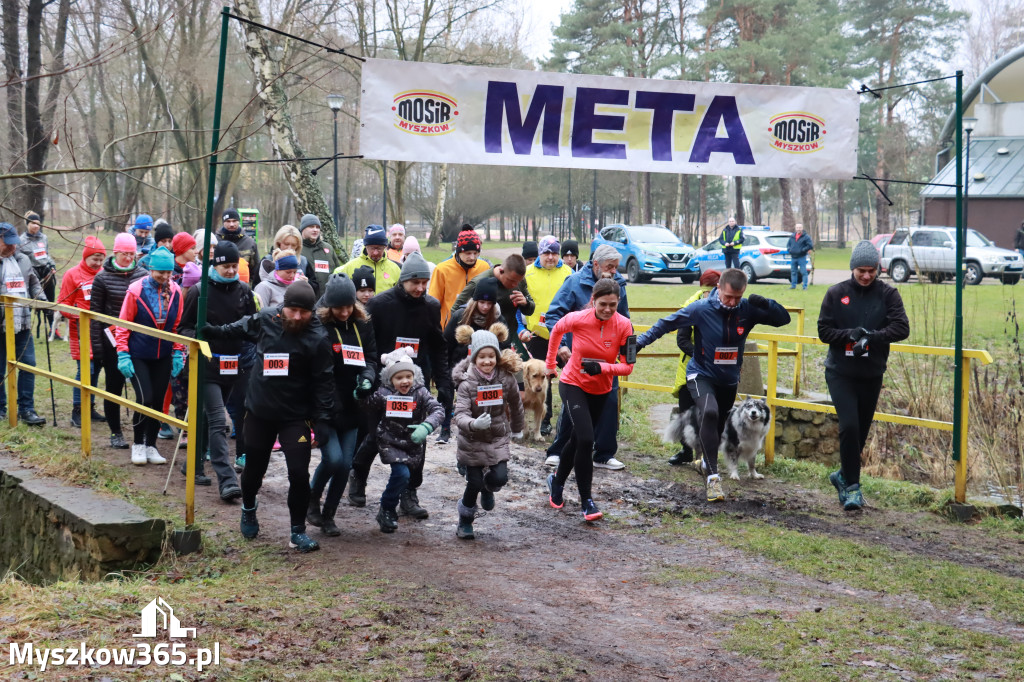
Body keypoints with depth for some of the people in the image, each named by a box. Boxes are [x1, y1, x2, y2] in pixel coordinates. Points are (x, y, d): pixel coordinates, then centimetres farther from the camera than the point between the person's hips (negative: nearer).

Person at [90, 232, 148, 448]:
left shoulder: (143, 276, 4)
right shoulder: (103, 278, -2)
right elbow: (95, 314, -1)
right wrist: (96, 345, -6)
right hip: (112, 341, -1)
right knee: (114, 387, 5)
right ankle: (116, 433, 17)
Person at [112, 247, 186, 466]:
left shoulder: (175, 291, -2)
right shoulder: (136, 290, -11)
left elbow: (178, 324, 9)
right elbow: (123, 324, -5)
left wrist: (178, 353, 4)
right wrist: (122, 354, -9)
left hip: (163, 357, 4)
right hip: (138, 356, -4)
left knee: (158, 401, 7)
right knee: (145, 398, -11)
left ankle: (151, 445, 21)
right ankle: (138, 444, 8)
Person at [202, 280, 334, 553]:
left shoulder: (317, 338, -15)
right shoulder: (265, 319, -7)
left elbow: (323, 382, -12)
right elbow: (241, 329, 17)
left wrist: (322, 419, -15)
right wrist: (212, 331, 10)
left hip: (295, 416, -3)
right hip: (259, 410, 3)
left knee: (299, 473, -10)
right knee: (254, 468, 17)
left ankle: (298, 531, 8)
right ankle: (248, 508, 47)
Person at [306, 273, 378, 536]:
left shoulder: (363, 326, 6)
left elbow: (371, 358, 9)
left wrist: (367, 379, -13)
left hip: (350, 407, 5)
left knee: (345, 464, 4)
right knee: (333, 458, -16)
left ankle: (328, 516, 21)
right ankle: (311, 500, 12)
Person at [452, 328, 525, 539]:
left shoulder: (506, 378, -11)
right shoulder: (466, 383, -19)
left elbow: (515, 404, 7)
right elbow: (460, 415, -29)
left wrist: (517, 428, 20)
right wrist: (474, 424, -50)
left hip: (498, 438, 2)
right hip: (473, 440, -2)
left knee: (500, 477, -12)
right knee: (474, 483, 1)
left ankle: (488, 488, 26)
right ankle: (464, 521, 27)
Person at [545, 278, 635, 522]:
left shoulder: (623, 325, -17)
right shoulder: (577, 319, -19)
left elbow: (627, 366, -14)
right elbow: (557, 330, 4)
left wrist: (601, 368, -30)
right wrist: (550, 363, 12)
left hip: (600, 391, 3)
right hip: (573, 385, -3)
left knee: (577, 440, 18)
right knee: (586, 440, -19)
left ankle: (557, 481, 44)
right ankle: (586, 500, -9)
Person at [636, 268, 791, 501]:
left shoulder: (748, 309, -11)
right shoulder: (701, 309, -18)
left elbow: (784, 319, -8)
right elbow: (667, 323, -10)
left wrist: (766, 304, -27)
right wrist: (640, 341, -15)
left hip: (729, 379, 4)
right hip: (702, 375, -4)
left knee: (718, 425, 18)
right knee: (709, 412, -30)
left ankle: (708, 460, 49)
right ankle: (713, 477, -30)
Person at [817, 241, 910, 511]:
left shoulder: (887, 294, 0)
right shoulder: (836, 293, 0)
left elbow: (901, 328, -9)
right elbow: (824, 330, -1)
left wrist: (872, 336, -24)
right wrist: (850, 334, -19)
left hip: (872, 374, 2)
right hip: (840, 373, -2)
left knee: (861, 430, 10)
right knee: (849, 426, -17)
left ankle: (843, 475, 32)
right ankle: (852, 485, -10)